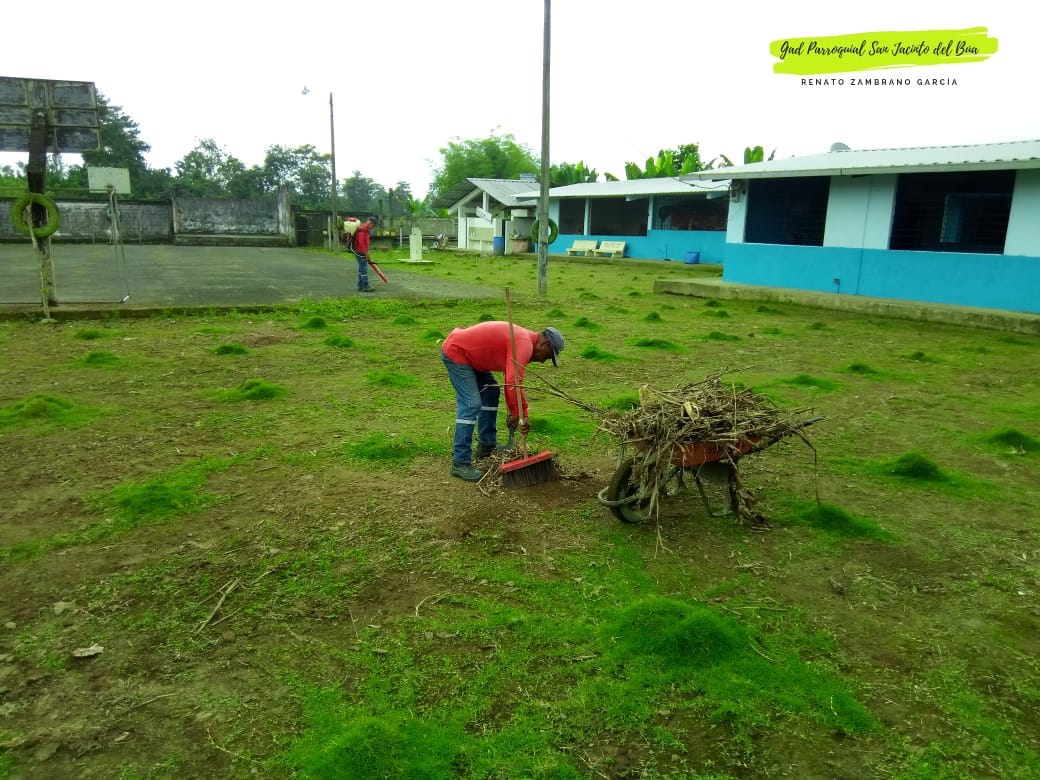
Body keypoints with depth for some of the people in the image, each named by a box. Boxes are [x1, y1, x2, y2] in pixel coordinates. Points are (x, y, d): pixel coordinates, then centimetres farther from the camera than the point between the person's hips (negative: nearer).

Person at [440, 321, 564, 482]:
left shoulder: (523, 339, 11)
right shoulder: (524, 344, -21)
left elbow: (511, 380, 17)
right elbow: (514, 383, -32)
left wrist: (514, 413, 17)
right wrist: (522, 415, -24)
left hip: (467, 352, 11)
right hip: (455, 352, -11)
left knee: (491, 392, 18)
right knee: (471, 404, -15)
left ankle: (486, 446, 27)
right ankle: (460, 463, -12)